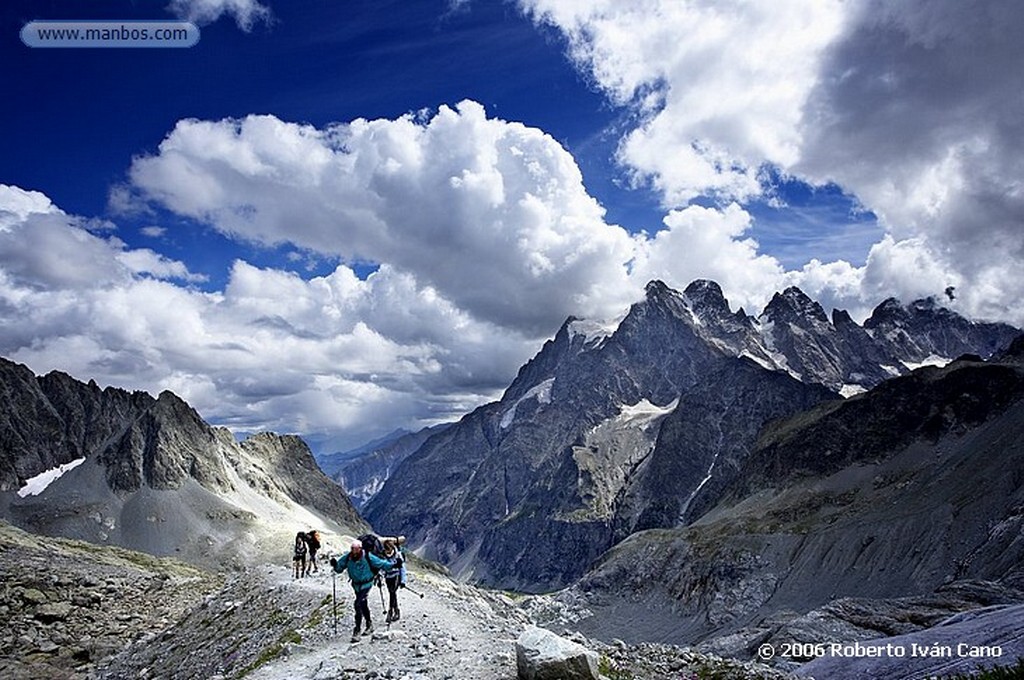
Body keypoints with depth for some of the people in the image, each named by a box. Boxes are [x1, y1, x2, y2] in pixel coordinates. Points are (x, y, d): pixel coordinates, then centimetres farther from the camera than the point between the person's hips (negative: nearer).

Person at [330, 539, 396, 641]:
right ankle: (369, 625, 41)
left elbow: (380, 563, -14)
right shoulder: (347, 558, -12)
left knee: (358, 604, -19)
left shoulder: (368, 557, -22)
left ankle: (357, 630, -12)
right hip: (356, 584, 5)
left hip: (366, 584, -5)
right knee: (363, 605, 20)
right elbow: (339, 568, -3)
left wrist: (393, 564, -17)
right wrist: (335, 565, -24)